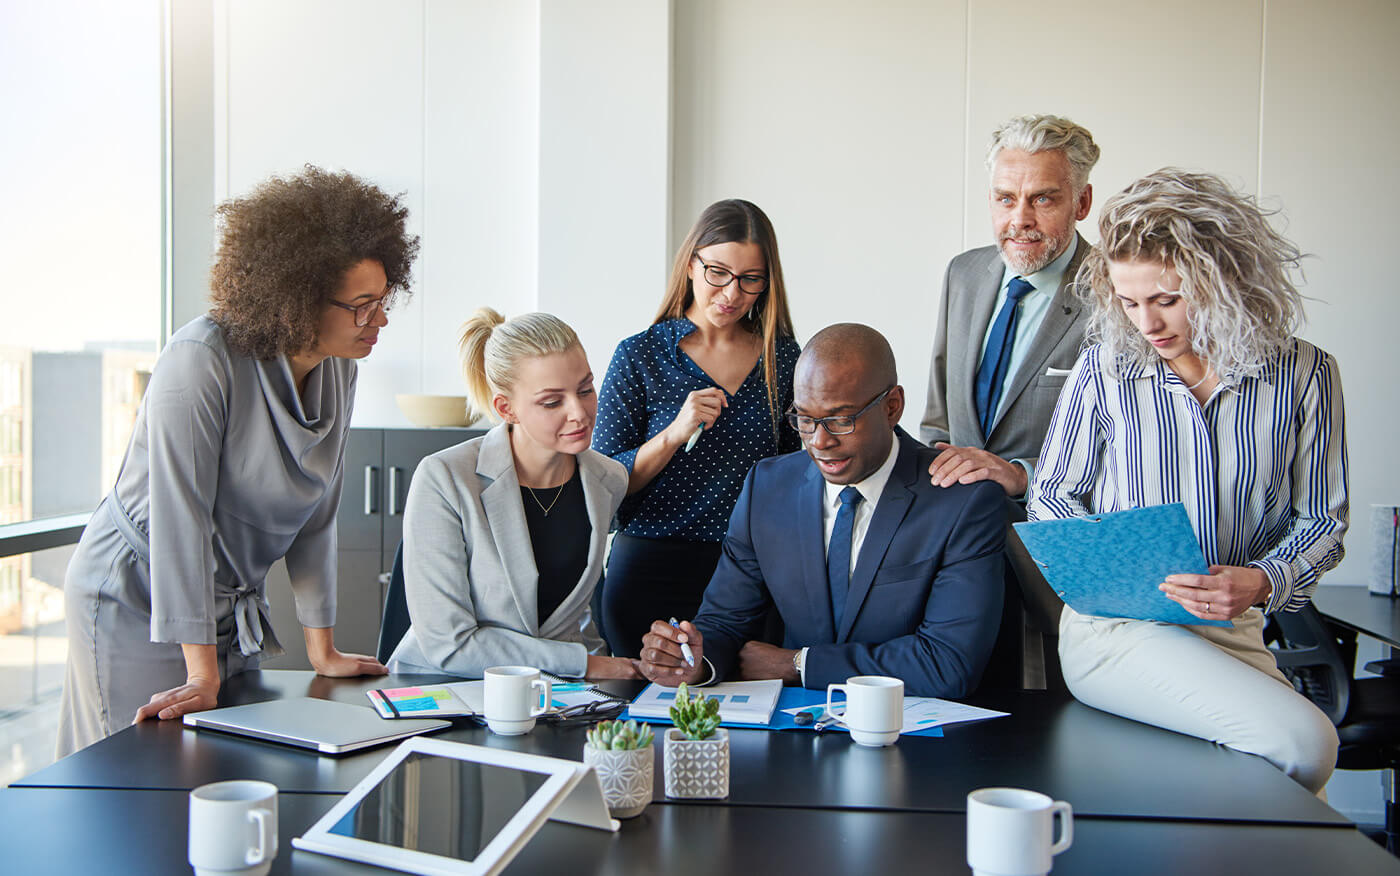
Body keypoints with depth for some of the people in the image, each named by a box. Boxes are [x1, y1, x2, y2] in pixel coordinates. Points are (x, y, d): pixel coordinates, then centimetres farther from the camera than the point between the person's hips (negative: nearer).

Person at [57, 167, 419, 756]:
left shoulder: (336, 369, -3)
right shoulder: (202, 359, -25)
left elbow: (315, 513, 4)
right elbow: (180, 515, -27)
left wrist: (322, 650, 4)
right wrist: (202, 676, -28)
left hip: (234, 605, 7)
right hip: (136, 600, -7)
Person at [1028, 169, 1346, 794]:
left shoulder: (1305, 375, 0)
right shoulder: (1103, 369, 1)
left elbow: (1321, 517, 6)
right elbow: (1052, 496, 11)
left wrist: (1264, 582, -15)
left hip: (1234, 630, 3)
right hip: (1114, 624, -3)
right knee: (1302, 740, -23)